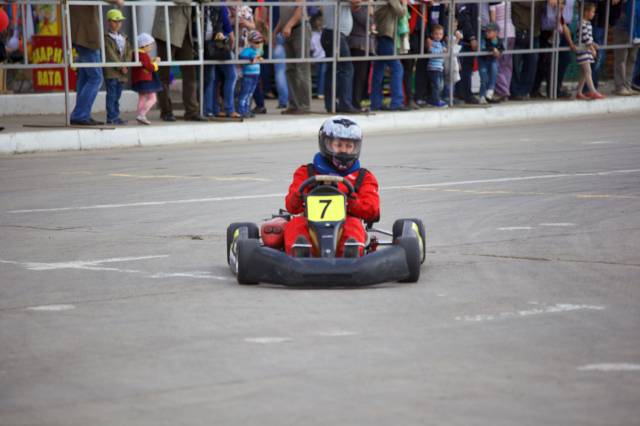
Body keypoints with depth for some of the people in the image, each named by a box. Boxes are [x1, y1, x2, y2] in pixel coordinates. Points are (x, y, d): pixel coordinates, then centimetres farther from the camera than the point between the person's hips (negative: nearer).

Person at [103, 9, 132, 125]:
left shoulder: (124, 38, 16)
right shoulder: (106, 37, -6)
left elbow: (129, 52, 12)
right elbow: (110, 54, -12)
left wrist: (126, 65, -5)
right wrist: (120, 67, -15)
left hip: (122, 71, 7)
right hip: (111, 70, -7)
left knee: (117, 95, 10)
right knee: (111, 94, -7)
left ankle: (116, 117, 13)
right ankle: (111, 117, -7)